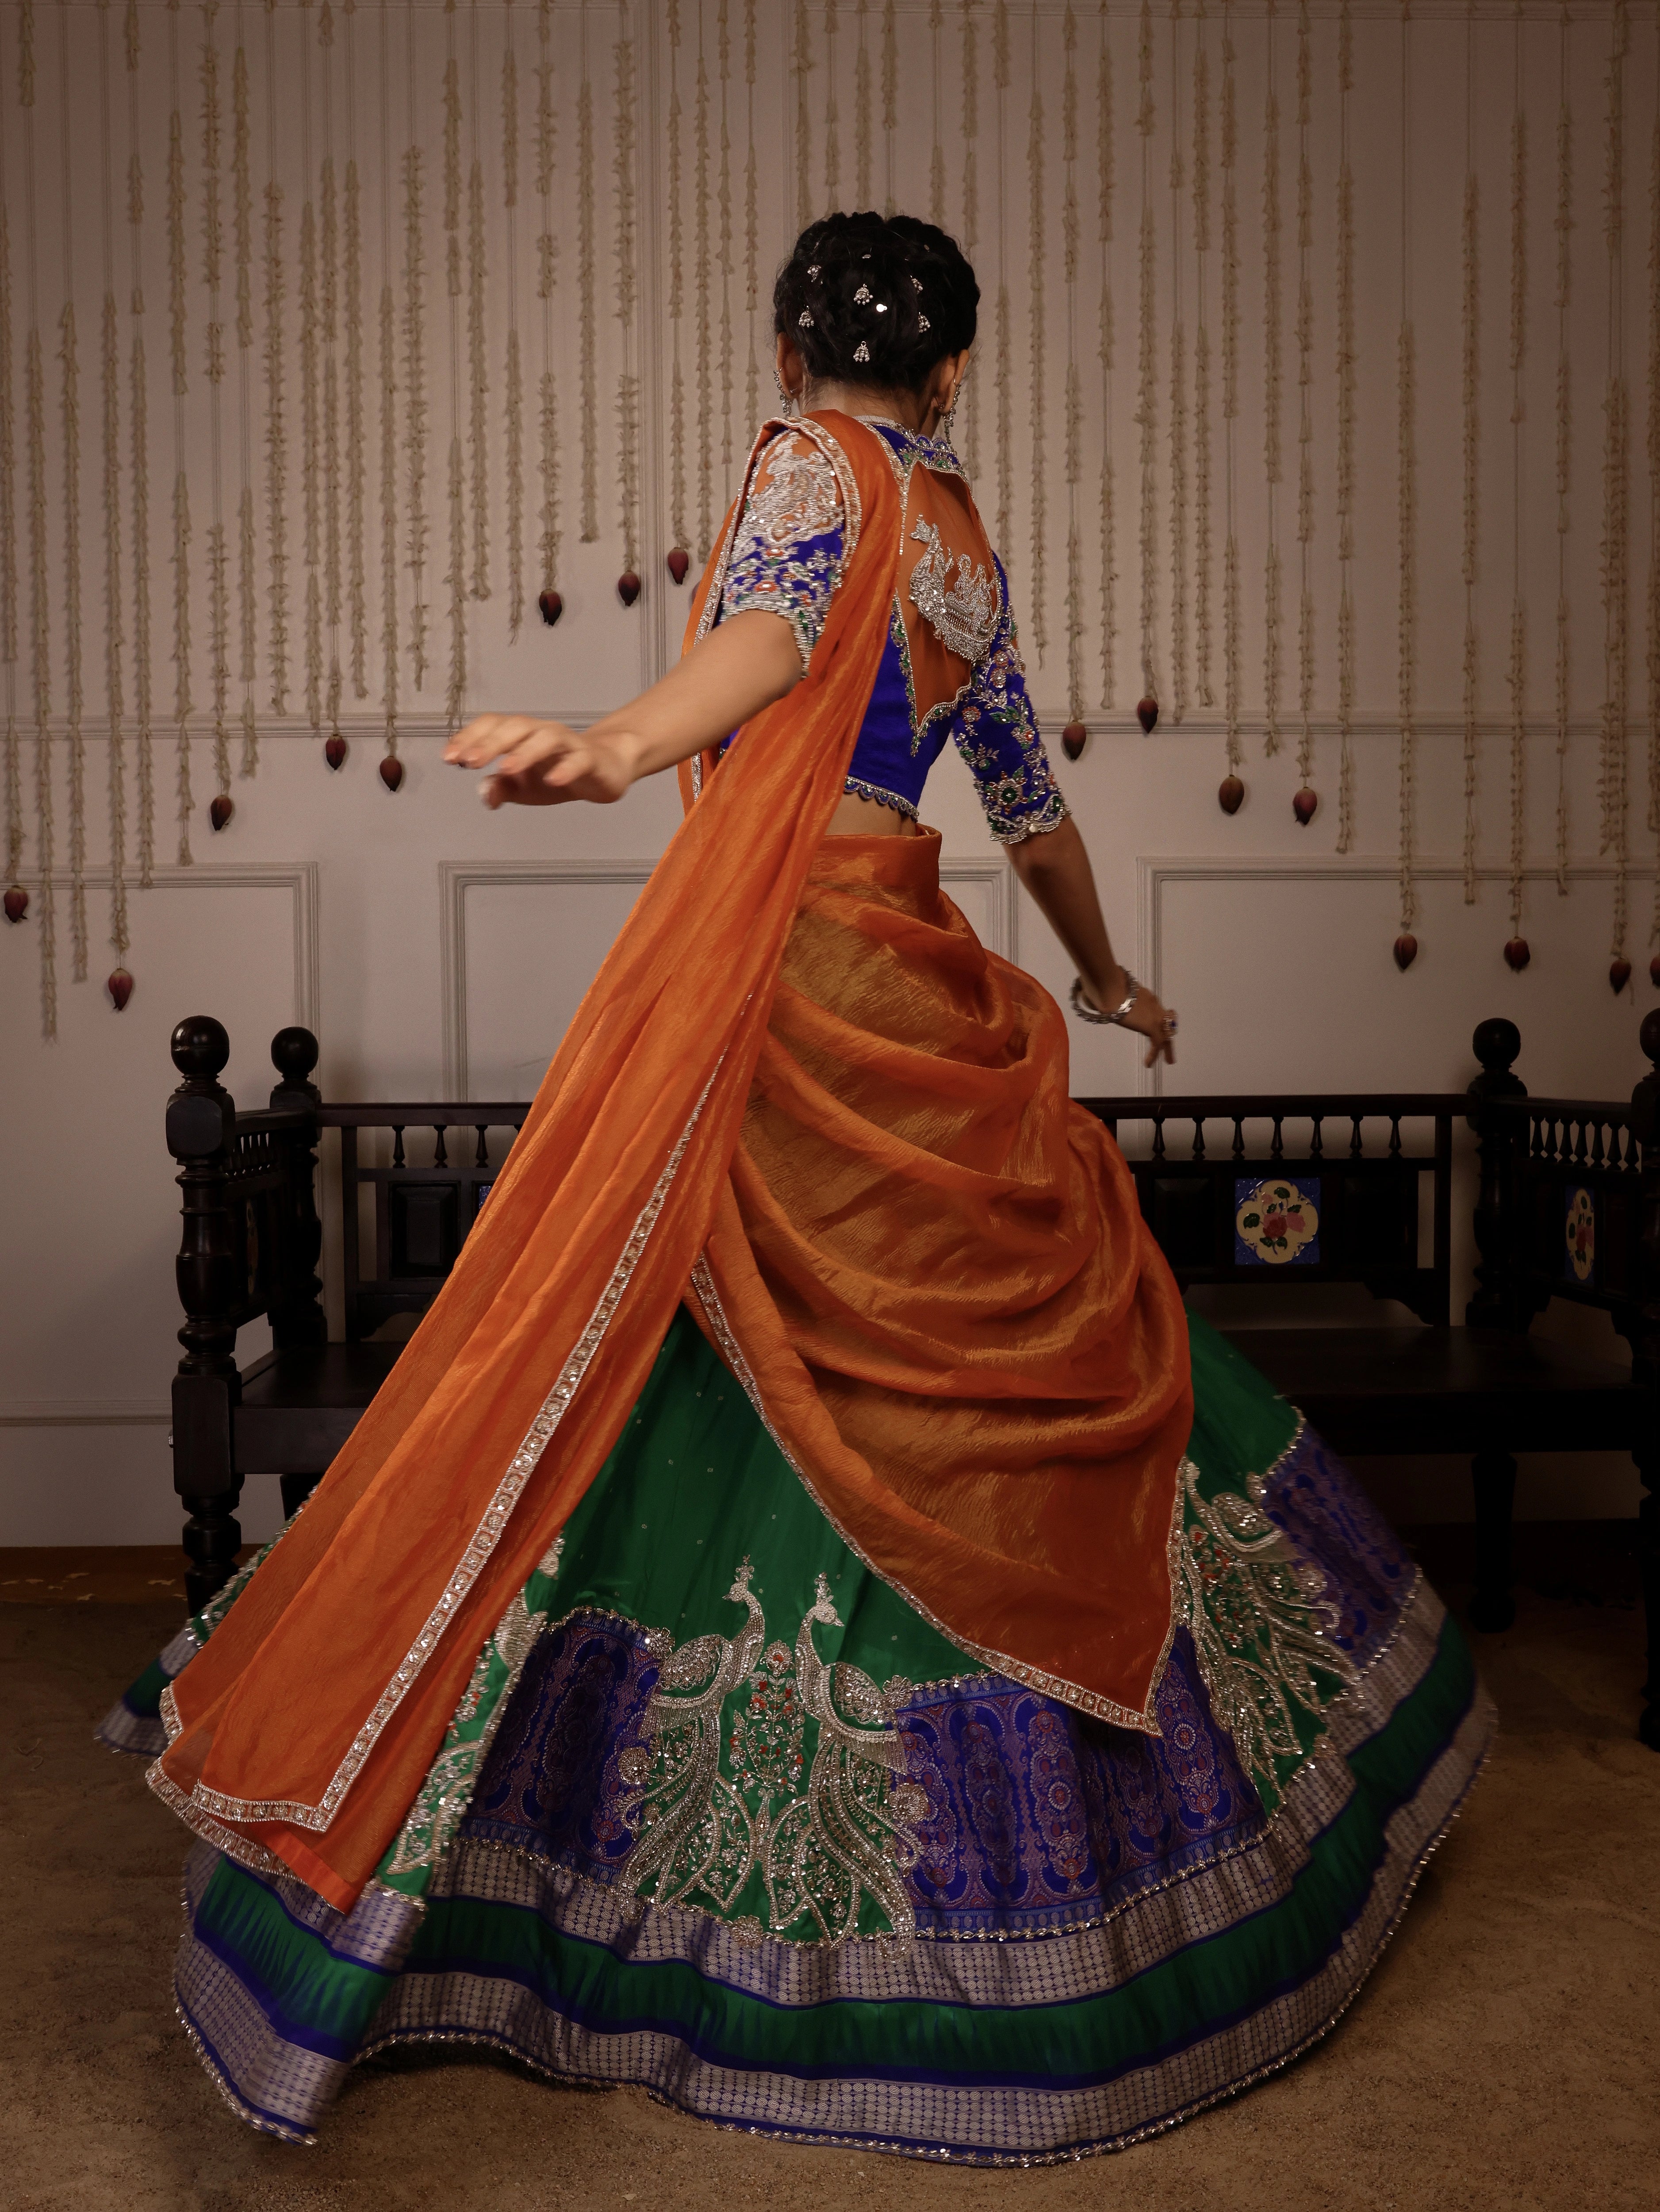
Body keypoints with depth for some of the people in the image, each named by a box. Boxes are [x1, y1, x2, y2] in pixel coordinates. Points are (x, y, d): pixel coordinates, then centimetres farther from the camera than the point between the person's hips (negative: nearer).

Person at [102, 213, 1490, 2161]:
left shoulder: (812, 460, 1)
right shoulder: (966, 540, 17)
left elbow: (779, 618, -23)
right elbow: (1025, 795, 26)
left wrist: (624, 744, -42)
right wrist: (1104, 980, 39)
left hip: (780, 963, -6)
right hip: (916, 990, 7)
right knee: (1036, 1362, 14)